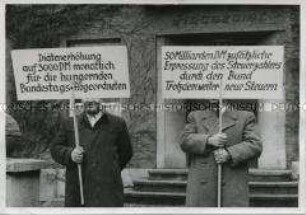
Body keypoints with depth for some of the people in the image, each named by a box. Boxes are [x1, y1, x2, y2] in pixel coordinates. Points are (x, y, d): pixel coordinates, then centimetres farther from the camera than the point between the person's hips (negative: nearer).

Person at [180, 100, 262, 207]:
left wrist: (229, 154, -16)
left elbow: (255, 146, -2)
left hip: (233, 186, -1)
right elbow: (185, 141, 1)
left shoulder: (245, 118, 10)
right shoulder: (195, 117, 15)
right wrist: (209, 140, -16)